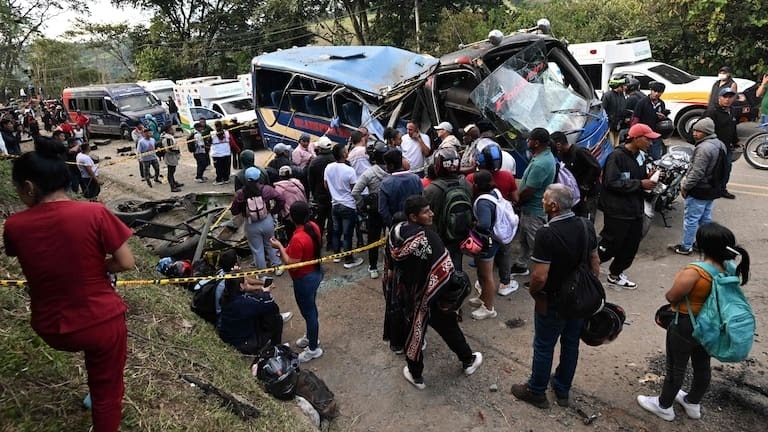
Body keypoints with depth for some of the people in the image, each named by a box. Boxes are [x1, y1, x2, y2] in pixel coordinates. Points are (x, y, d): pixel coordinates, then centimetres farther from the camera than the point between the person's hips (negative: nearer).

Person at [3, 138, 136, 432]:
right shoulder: (95, 213, -19)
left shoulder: (14, 225, -10)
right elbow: (126, 263, -13)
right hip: (102, 322, -3)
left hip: (52, 329, 3)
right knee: (106, 392, 19)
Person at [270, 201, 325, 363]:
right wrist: (288, 248, 6)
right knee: (310, 308, 27)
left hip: (305, 279, -9)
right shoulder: (314, 226, -7)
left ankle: (313, 348, 29)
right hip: (316, 272, 9)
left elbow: (292, 264, -27)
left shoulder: (298, 239, -33)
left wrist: (280, 247, -17)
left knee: (308, 312, 10)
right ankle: (311, 336, 49)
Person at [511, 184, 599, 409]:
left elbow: (540, 277, -29)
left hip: (553, 302, -6)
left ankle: (536, 392, 30)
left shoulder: (547, 233, -29)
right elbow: (595, 263, 4)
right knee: (571, 344, 20)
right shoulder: (587, 226, -6)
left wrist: (532, 291, -8)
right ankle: (562, 390, 39)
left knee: (544, 347, 12)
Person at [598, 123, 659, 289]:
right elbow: (612, 182, -24)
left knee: (631, 245, 14)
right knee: (610, 246, -2)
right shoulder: (617, 156, -17)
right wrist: (640, 183, -20)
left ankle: (615, 274, 30)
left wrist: (649, 179, -2)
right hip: (617, 210, -8)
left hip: (635, 209, 9)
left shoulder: (639, 156, 9)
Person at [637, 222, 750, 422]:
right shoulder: (730, 269, -9)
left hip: (685, 326, -7)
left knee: (676, 368, 12)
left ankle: (663, 406, 32)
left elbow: (671, 297, -19)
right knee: (703, 366, 24)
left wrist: (679, 279, -2)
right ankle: (693, 403, 46)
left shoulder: (693, 273, -33)